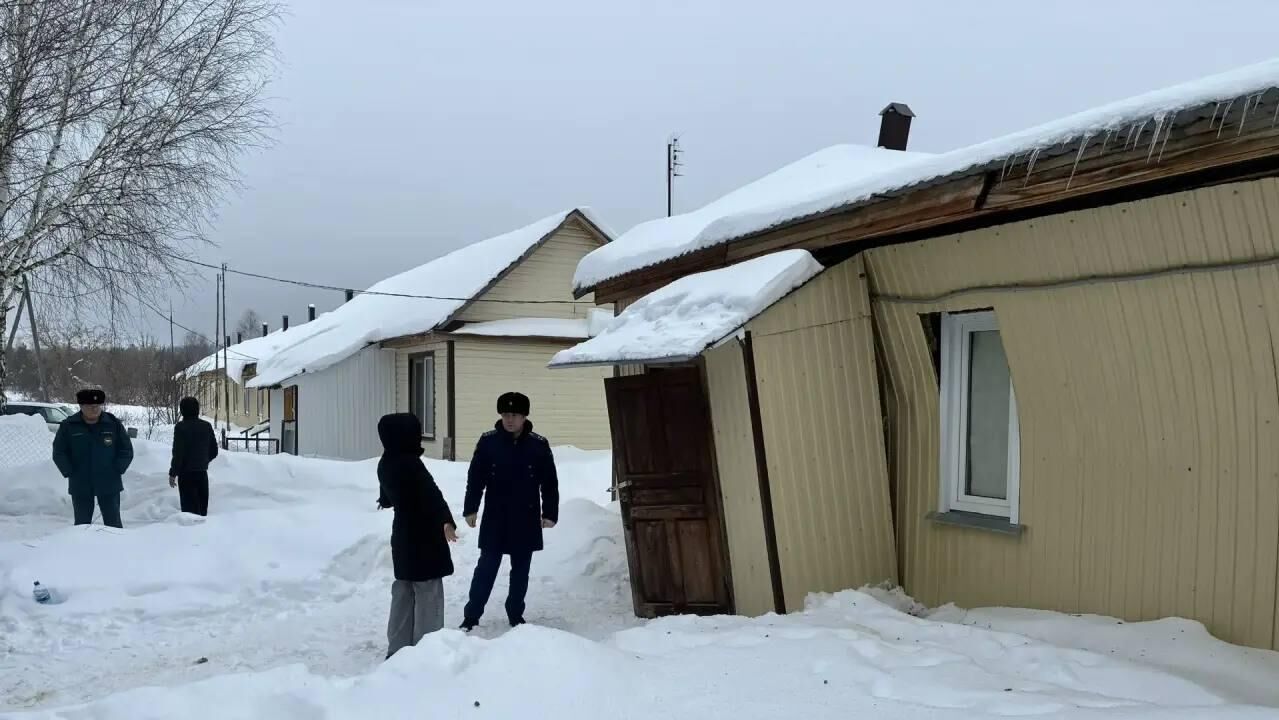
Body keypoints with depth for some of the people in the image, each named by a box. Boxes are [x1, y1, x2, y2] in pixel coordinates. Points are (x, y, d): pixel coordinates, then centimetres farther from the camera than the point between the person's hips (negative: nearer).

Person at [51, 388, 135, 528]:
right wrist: (70, 473, -6)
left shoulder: (114, 424, 0)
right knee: (82, 524, 7)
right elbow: (59, 453, 5)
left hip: (109, 485, 0)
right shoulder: (68, 426, 0)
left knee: (113, 523, 3)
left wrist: (116, 471, -6)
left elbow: (126, 451, 4)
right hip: (80, 486, 0)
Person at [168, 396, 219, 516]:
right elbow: (214, 451, 10)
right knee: (202, 508, 13)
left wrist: (173, 474, -8)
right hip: (203, 473, 5)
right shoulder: (206, 426, 5)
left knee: (189, 508, -3)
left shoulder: (181, 427, -12)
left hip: (187, 474, -5)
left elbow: (178, 453, -15)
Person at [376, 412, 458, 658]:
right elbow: (432, 494, -31)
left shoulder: (386, 464, 8)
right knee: (428, 592, -4)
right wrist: (447, 521, -37)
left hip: (403, 535, 9)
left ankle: (397, 648, 20)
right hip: (423, 537, -9)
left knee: (403, 593, 16)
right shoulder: (410, 463, -21)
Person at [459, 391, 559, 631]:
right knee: (486, 567, 1)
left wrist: (550, 513, -1)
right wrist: (470, 509, -2)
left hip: (526, 520, 1)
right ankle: (471, 616, 9)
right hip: (495, 519, -1)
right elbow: (475, 477, 0)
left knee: (520, 570, 11)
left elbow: (550, 482, 1)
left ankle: (516, 615, 25)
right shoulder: (488, 441, -5)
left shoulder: (539, 444, -5)